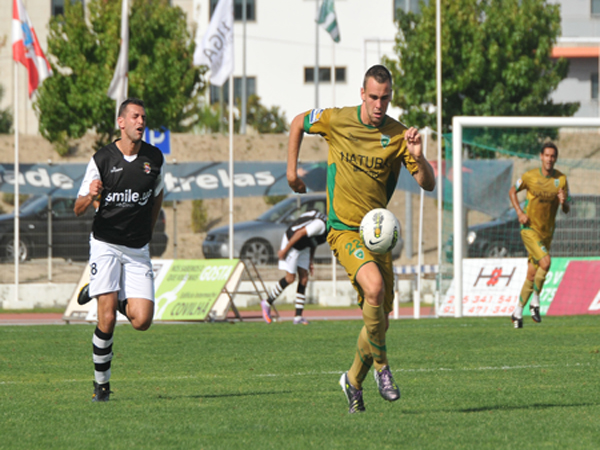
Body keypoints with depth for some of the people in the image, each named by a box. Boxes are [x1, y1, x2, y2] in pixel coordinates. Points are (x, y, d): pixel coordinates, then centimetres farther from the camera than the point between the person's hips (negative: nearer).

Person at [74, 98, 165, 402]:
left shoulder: (155, 158, 1)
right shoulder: (101, 160, -6)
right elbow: (78, 209, -3)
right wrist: (90, 197, -25)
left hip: (138, 250, 3)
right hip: (105, 244, -3)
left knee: (141, 321, -8)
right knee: (107, 319, -14)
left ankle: (105, 294, 22)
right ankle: (101, 382, 3)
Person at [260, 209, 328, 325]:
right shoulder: (320, 224, -27)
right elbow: (300, 233, -26)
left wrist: (310, 262, 16)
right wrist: (285, 250, -23)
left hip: (303, 246, 9)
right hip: (292, 242, -9)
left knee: (304, 279, 1)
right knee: (290, 278, -9)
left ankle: (298, 317, 0)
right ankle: (267, 303, 10)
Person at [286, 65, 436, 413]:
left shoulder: (398, 135, -3)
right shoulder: (336, 121, -6)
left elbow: (429, 185, -4)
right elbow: (298, 123, 15)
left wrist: (418, 157, -24)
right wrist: (292, 170, 14)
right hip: (344, 228, -3)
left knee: (381, 318, 4)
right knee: (374, 287, -30)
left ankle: (354, 380, 28)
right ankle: (381, 365, -12)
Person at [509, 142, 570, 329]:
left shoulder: (561, 179, -2)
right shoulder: (530, 176, -7)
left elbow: (566, 210, 0)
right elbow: (512, 192, 9)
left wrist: (563, 202, -25)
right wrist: (519, 212, -6)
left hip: (547, 232, 4)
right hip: (529, 229, -4)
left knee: (532, 274, 9)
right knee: (545, 262, -24)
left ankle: (518, 312, 24)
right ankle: (535, 303, -7)